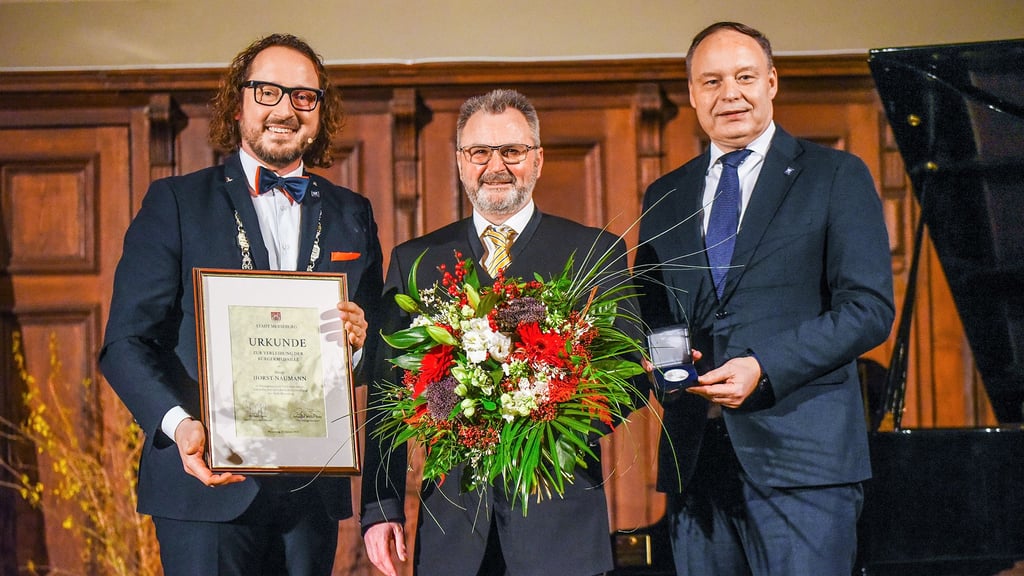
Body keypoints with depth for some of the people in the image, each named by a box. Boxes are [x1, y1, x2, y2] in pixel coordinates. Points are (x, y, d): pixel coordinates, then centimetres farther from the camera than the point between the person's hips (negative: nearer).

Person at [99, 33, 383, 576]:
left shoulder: (352, 215, 13)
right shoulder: (176, 202, 2)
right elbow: (126, 342, -5)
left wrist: (359, 340, -9)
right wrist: (179, 425, -22)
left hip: (312, 489, 3)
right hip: (207, 481, -3)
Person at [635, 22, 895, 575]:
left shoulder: (836, 176, 4)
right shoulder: (664, 197, 18)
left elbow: (869, 307, -4)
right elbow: (646, 314, 21)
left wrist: (763, 368, -15)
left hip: (801, 450, -4)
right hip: (694, 456, 4)